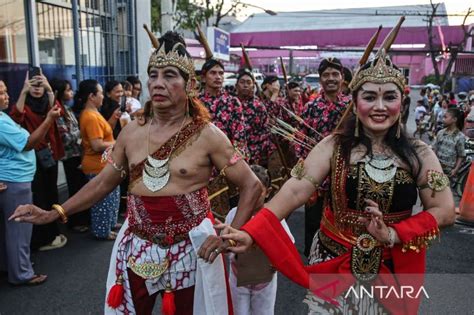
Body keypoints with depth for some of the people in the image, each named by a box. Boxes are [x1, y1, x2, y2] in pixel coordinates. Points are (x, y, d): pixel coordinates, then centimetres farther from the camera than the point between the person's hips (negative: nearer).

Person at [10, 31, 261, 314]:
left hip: (189, 249, -3)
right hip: (137, 248, 4)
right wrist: (53, 214, 6)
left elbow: (252, 186, -6)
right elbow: (103, 182, 11)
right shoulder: (131, 132, 1)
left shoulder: (207, 134, -10)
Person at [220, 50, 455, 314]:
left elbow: (445, 212, -5)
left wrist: (393, 235, -19)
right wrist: (250, 233, -31)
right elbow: (294, 191, -19)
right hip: (334, 263, -1)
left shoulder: (419, 154, -7)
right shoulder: (333, 146, -10)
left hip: (394, 269, 2)